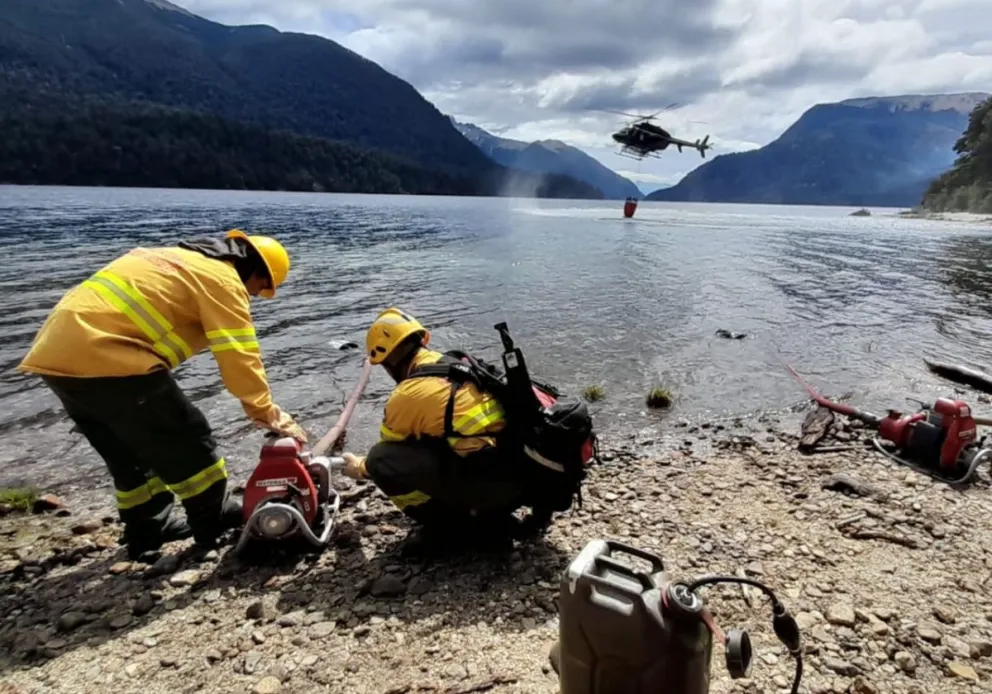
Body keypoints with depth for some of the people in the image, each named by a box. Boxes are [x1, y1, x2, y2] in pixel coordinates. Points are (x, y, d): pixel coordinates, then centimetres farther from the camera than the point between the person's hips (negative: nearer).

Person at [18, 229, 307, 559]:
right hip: (105, 357, -10)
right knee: (185, 437, 6)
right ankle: (214, 521, 20)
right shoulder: (221, 278, -3)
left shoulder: (177, 260, 24)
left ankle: (146, 528, 33)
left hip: (56, 353, 10)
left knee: (128, 449, 22)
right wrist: (267, 413, 1)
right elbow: (239, 358, -9)